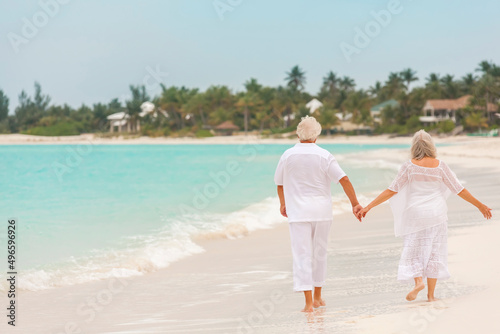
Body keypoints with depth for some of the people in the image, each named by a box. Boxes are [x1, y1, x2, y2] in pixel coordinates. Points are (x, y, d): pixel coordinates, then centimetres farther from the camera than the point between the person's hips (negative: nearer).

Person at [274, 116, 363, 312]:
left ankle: (308, 303, -13)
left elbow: (279, 183, 13)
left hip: (298, 212, -1)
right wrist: (355, 204, -3)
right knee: (319, 253, 16)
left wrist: (283, 203, 31)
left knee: (302, 255, -4)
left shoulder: (288, 156, -1)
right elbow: (344, 180, -10)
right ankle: (317, 297, 26)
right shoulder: (324, 156, -4)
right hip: (321, 211, 1)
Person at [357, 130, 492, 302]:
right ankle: (431, 294, 7)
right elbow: (459, 189, 1)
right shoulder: (440, 166, -4)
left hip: (415, 214, -1)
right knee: (434, 251, 8)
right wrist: (480, 206, 12)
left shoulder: (409, 166, -8)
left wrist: (368, 207, -4)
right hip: (436, 213, 2)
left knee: (413, 250, 7)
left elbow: (391, 191, -9)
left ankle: (418, 281, -18)